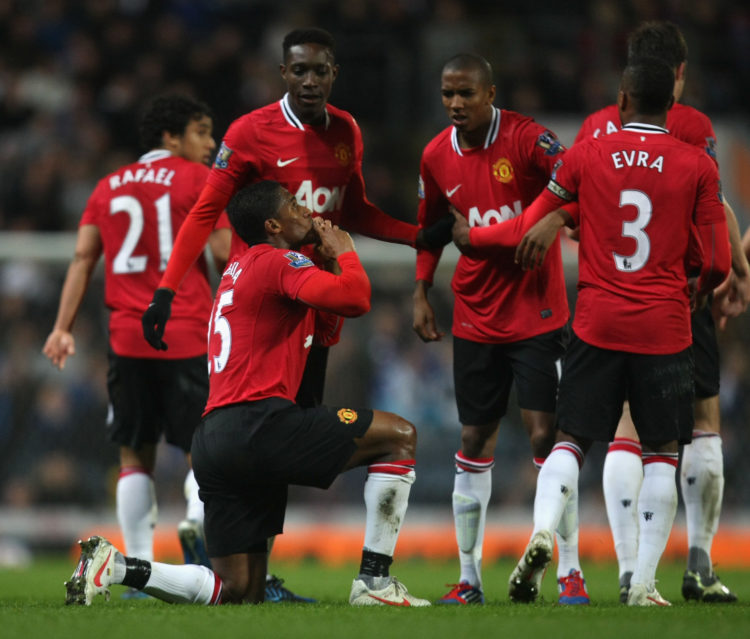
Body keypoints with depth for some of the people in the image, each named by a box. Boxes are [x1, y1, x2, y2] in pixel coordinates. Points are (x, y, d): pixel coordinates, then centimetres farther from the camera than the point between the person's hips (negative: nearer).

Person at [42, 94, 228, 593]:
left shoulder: (110, 187, 16)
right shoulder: (198, 178, 1)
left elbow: (83, 257, 9)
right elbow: (223, 252, -8)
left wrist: (63, 327, 4)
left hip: (128, 338, 4)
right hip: (188, 337, -4)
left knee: (135, 455, 10)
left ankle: (139, 565, 2)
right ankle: (198, 519, -25)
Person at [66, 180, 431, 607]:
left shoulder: (242, 268, 27)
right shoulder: (279, 262, -2)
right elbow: (355, 299, -16)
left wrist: (332, 261, 21)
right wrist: (345, 254, 3)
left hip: (215, 439, 9)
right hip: (258, 424, -9)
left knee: (241, 593, 11)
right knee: (400, 436, -2)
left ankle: (115, 565, 2)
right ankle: (374, 582, -6)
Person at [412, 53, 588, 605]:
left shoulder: (525, 138, -13)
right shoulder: (436, 157, 3)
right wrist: (421, 294, 11)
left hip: (536, 311, -4)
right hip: (475, 320, 4)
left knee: (545, 435, -8)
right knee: (475, 442, 6)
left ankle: (570, 572, 0)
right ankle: (469, 577, 12)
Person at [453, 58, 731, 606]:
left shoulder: (585, 155, 2)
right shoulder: (697, 166, -2)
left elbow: (528, 234, 7)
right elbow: (717, 263, -3)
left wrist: (469, 236, 25)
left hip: (598, 325, 1)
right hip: (665, 329, -1)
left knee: (572, 439, 9)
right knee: (661, 452, 7)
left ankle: (542, 532, -18)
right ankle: (644, 583, 1)